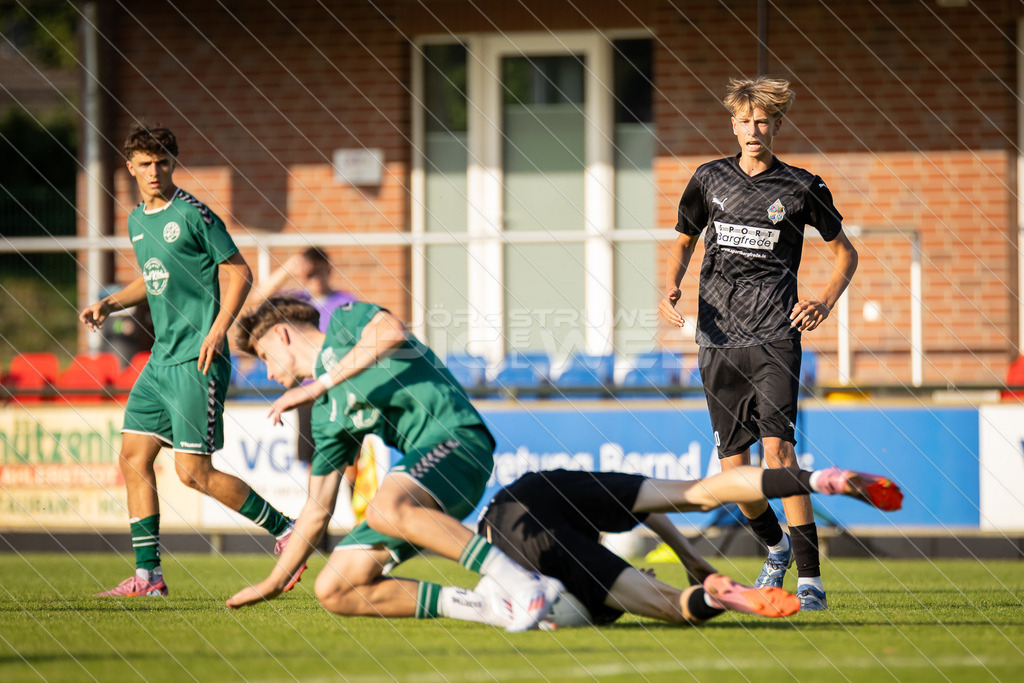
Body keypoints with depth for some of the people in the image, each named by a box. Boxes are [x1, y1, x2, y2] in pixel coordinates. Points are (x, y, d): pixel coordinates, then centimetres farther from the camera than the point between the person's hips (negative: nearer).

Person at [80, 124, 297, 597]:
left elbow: (239, 273, -7)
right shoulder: (137, 221, 14)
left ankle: (286, 531, 2)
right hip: (161, 359, 8)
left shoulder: (192, 214, -9)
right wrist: (109, 304, 15)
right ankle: (148, 576, 8)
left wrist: (217, 331, -18)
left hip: (197, 360, -8)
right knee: (133, 459, 3)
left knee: (193, 471, -11)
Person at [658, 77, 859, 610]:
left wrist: (825, 303, -5)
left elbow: (844, 251, 13)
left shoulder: (801, 187, 2)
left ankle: (810, 580, -19)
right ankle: (775, 548, 33)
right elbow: (683, 241, 23)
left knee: (777, 447, -19)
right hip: (718, 340, 3)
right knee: (733, 467, 4)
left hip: (774, 337, -3)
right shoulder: (709, 180, 9)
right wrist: (672, 287, 3)